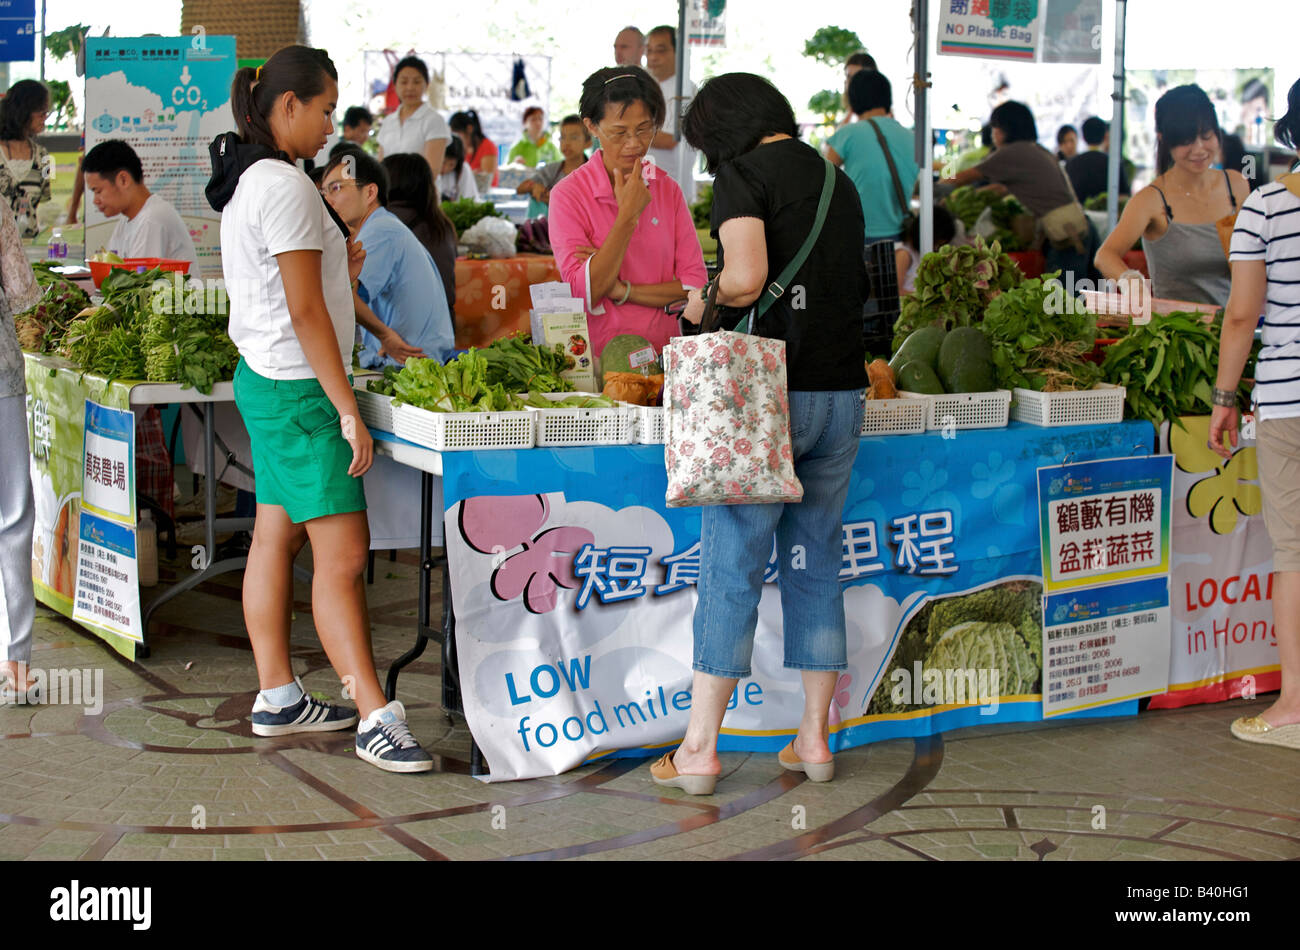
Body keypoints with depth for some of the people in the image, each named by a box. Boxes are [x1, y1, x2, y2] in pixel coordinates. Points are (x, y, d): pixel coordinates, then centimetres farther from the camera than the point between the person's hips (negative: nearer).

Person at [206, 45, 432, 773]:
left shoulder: (246, 182, 14)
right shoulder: (285, 186, -17)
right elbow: (304, 311, -20)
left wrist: (339, 270, 11)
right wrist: (348, 410, -18)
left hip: (264, 381, 11)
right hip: (298, 386, -11)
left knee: (277, 539, 12)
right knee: (343, 553, -11)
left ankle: (279, 699, 19)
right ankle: (377, 719, -11)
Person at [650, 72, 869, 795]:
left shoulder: (746, 172, -5)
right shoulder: (839, 182, 15)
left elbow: (747, 278, -20)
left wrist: (702, 301, 1)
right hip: (842, 392, 6)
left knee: (732, 568, -2)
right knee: (816, 564, 13)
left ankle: (700, 748, 2)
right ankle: (816, 739, 17)